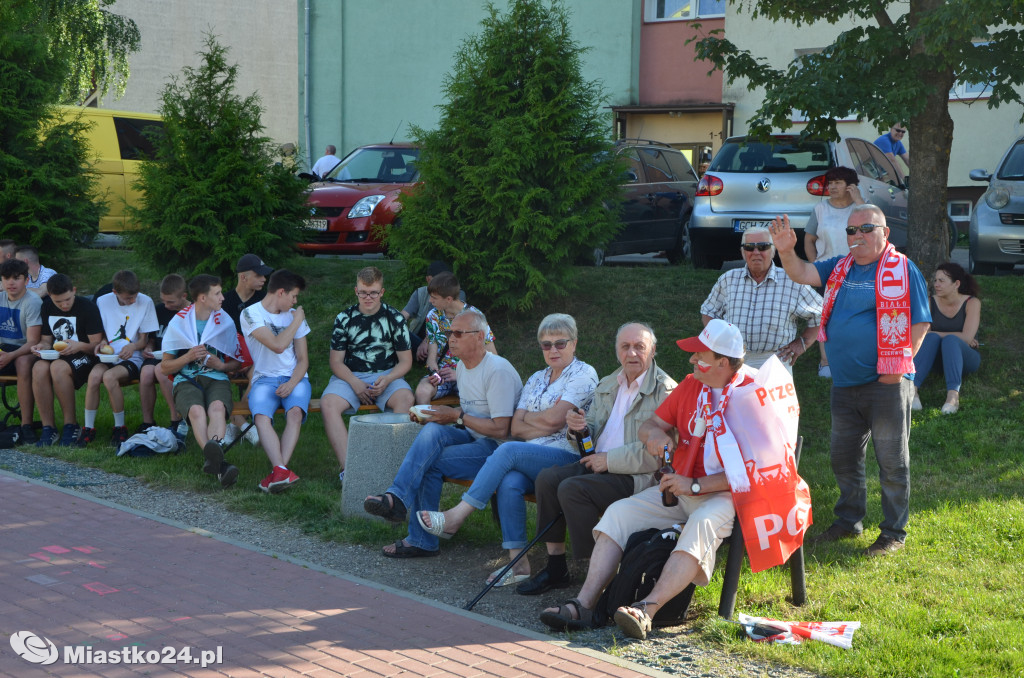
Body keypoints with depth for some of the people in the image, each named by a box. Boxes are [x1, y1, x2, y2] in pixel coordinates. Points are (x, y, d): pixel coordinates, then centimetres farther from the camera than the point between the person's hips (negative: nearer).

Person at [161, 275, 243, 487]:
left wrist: (221, 365, -3)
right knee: (197, 410, -37)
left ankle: (213, 460, -61)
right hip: (186, 380, -1)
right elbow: (165, 367, 11)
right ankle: (218, 463, -60)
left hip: (217, 378, 1)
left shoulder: (225, 323, 13)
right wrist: (188, 357, -8)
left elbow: (236, 363, 20)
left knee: (217, 407, -37)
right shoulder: (178, 323, 8)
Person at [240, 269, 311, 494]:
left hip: (294, 377, 2)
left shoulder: (294, 315, 14)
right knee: (261, 416, -33)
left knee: (295, 411, -31)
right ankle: (282, 471, -48)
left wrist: (292, 383, -9)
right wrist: (297, 321, -1)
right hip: (264, 379, -2)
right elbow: (278, 345, -15)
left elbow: (303, 359, 10)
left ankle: (279, 472, -42)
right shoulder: (251, 314, -2)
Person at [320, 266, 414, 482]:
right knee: (328, 404, -30)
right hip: (350, 376, 0)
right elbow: (336, 362, 4)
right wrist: (354, 384, -15)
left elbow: (405, 361, 3)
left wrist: (387, 380, -17)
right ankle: (347, 467, -38)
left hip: (386, 375, 0)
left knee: (405, 398, -34)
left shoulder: (394, 318, 3)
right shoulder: (344, 318, 4)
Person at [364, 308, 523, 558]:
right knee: (433, 430, -23)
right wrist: (430, 416, 5)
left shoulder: (498, 371, -17)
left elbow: (500, 429, -20)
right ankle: (396, 498, -23)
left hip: (496, 447, -7)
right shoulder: (463, 367, 12)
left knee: (430, 462, -23)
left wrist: (457, 416, -14)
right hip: (472, 438, 8)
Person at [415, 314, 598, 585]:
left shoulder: (584, 374, 2)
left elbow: (554, 419, -11)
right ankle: (518, 562, -29)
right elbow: (516, 428, 10)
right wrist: (546, 426, -5)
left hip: (568, 459, -6)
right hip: (532, 458, 6)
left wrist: (527, 416, 7)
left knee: (509, 451, -29)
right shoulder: (537, 379, 23)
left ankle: (457, 516, -24)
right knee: (509, 483, -29)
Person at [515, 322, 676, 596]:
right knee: (547, 478, -14)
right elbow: (593, 429, 26)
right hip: (599, 465, 8)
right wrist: (578, 427, 1)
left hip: (637, 476, -8)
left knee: (572, 488, -26)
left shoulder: (665, 391, -8)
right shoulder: (607, 385, 19)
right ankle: (556, 568, -8)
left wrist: (610, 460, -16)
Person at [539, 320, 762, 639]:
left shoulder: (752, 396, -10)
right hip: (678, 488, 7)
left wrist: (696, 486, -21)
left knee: (702, 525, -38)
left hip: (725, 495, -7)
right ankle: (584, 604, -22)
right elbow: (650, 424, 19)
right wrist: (654, 434, -7)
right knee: (619, 512, -12)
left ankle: (647, 610, -47)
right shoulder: (690, 385, 13)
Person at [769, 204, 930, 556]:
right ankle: (848, 521, 31)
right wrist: (786, 251, -21)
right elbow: (803, 273, 0)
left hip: (886, 384, -6)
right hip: (844, 383, 6)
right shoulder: (840, 267, 11)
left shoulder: (903, 270, -7)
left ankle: (894, 532, 12)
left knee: (892, 461, 2)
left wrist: (896, 369, -13)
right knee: (844, 458, 16)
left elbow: (920, 324, -8)